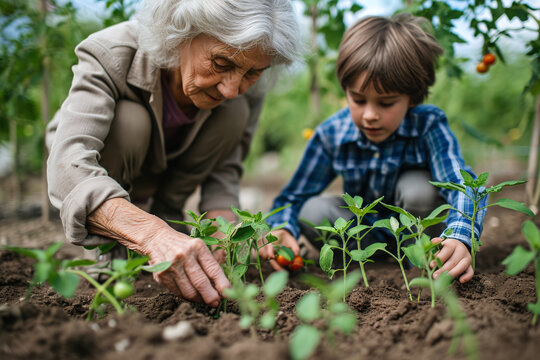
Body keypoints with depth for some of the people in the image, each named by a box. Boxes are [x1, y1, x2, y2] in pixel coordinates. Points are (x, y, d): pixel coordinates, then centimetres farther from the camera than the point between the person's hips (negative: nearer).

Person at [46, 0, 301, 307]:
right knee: (129, 118, -34)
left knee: (234, 114, -22)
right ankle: (108, 246, -13)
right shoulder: (111, 54, -38)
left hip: (165, 170, 3)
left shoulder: (247, 91, -25)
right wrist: (152, 234, -66)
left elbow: (224, 168, -15)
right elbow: (69, 166, -50)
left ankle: (167, 213, -6)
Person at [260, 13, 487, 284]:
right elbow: (294, 196, -13)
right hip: (365, 227, 2)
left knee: (418, 188, -33)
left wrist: (459, 239, -64)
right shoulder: (331, 134, -19)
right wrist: (280, 229, -37)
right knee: (312, 212, -24)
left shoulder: (428, 127, -28)